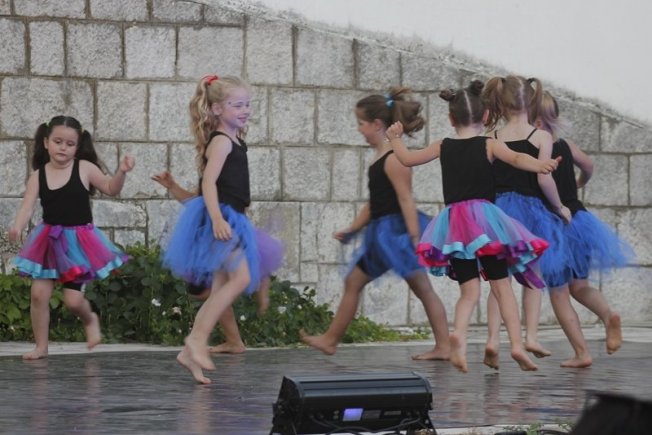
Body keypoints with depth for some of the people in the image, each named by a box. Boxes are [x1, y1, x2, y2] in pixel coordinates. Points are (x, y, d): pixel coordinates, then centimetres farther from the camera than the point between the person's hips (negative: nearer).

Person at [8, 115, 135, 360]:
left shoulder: (84, 168, -4)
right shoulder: (38, 175, -1)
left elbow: (110, 189, -6)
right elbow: (27, 207, -9)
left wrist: (121, 173, -26)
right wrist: (17, 227, -29)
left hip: (78, 241, -2)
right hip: (48, 241, 2)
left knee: (72, 299, -8)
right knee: (39, 293, -6)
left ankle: (90, 319, 27)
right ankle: (41, 347, 9)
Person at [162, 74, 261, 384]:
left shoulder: (235, 142, 19)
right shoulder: (221, 141, -10)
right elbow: (209, 181, -22)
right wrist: (217, 218, -34)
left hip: (229, 219, 10)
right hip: (219, 216, -10)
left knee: (221, 291, 7)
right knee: (241, 278, -21)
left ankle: (191, 352, 8)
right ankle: (198, 338, -20)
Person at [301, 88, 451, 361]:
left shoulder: (394, 159, -16)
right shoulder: (380, 157, 14)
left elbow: (406, 200, -21)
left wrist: (415, 238, -25)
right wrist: (352, 229, 21)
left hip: (397, 230, -11)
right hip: (381, 232, 11)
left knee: (422, 288, -6)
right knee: (353, 282, 13)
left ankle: (444, 346, -4)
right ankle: (331, 339, 20)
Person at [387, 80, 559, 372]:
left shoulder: (443, 147, 11)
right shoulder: (489, 145, 3)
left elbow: (407, 159, 20)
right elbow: (517, 158, -16)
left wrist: (395, 138, 37)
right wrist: (540, 165, -32)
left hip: (453, 220, 2)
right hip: (484, 215, -2)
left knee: (469, 290, 2)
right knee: (502, 285, 3)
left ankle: (459, 332, -27)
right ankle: (517, 343, -9)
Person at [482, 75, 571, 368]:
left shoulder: (492, 138, 2)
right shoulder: (541, 137, -6)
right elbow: (544, 179, -12)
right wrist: (560, 207, 1)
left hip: (498, 209, 2)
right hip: (532, 209, -2)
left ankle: (493, 338, -8)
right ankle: (531, 335, 7)